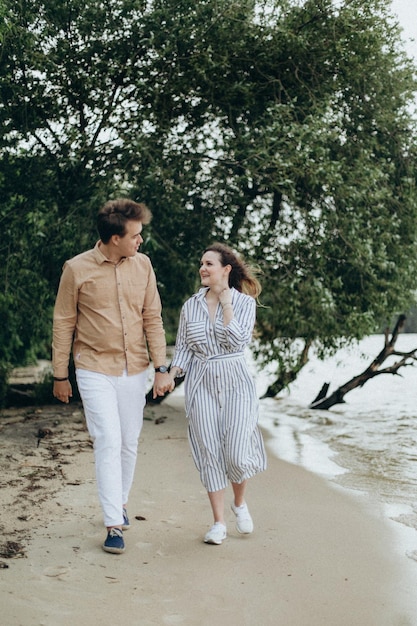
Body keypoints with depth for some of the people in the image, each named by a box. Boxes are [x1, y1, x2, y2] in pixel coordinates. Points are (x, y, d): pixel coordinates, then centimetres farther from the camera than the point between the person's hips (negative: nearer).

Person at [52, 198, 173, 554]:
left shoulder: (142, 264, 1)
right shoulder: (77, 269, -8)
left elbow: (152, 319, 4)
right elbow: (63, 324, -1)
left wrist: (161, 368, -2)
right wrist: (60, 375, 2)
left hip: (135, 369, 4)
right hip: (95, 370, -3)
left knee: (129, 442, 12)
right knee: (108, 442, -9)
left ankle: (120, 503, 32)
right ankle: (114, 525, -3)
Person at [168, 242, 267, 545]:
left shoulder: (244, 302, -1)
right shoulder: (191, 305, 7)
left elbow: (238, 341, -13)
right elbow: (183, 346, 9)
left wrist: (226, 304, -11)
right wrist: (172, 373, -9)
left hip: (236, 382, -2)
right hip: (202, 383, 2)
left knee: (236, 453, -8)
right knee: (209, 452, 1)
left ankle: (240, 503, 25)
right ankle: (219, 522, 13)